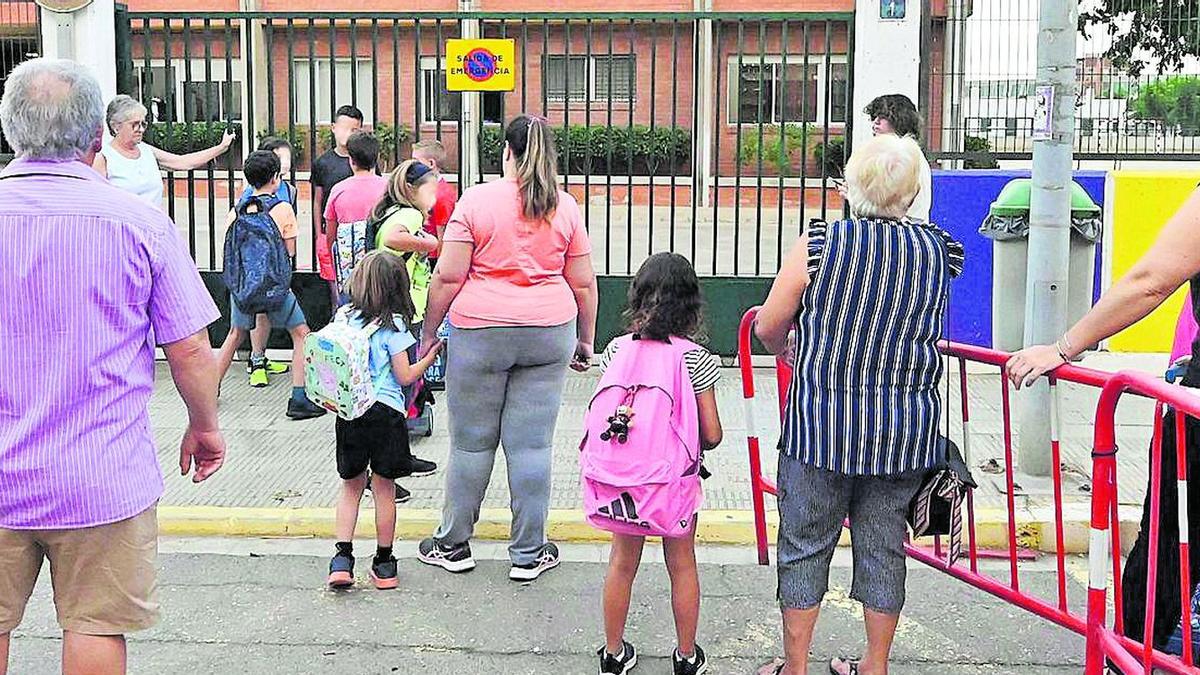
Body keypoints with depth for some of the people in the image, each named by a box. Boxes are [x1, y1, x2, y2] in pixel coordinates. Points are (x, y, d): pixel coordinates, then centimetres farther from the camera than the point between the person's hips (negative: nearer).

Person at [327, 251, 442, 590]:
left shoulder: (344, 317, 3)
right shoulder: (392, 325, -8)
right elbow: (404, 376, -7)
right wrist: (430, 357, 7)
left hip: (348, 412, 3)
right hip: (385, 412, -3)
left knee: (351, 485, 17)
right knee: (384, 488, 8)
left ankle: (342, 558, 9)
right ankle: (384, 563, 17)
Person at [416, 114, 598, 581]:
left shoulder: (476, 200, -4)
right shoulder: (565, 207, 4)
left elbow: (448, 276, -7)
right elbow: (584, 282, 6)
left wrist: (429, 332, 3)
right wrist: (586, 339, 17)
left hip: (480, 332, -2)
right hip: (549, 333, 2)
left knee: (472, 441, 9)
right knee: (533, 443, 6)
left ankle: (453, 544, 23)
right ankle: (529, 553, 14)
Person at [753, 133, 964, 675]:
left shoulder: (818, 245, -9)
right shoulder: (938, 251, 1)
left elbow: (768, 328, -2)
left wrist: (787, 351, 19)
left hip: (822, 421, -3)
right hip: (907, 427, 3)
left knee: (805, 544, 10)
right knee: (883, 544, 15)